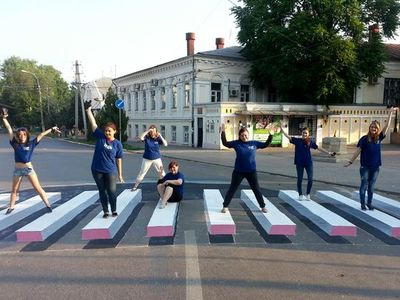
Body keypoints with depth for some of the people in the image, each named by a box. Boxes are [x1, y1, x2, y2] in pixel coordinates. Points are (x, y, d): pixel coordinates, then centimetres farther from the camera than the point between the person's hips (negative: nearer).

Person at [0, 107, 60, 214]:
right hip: (18, 169, 2)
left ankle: (48, 205, 3)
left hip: (29, 168, -2)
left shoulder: (31, 144, -2)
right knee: (14, 190, 16)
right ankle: (11, 207, 31)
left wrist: (52, 129, 1)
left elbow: (41, 135, -1)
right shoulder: (15, 144, -1)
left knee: (38, 188, -1)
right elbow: (9, 129, -1)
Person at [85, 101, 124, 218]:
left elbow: (119, 160, 0)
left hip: (110, 171, -1)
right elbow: (93, 123, -7)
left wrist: (120, 174, 0)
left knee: (112, 191, 0)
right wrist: (88, 110, -13)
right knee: (102, 191, 10)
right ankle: (105, 211, 22)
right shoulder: (100, 137, -3)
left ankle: (114, 210, 20)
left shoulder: (117, 143, -5)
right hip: (97, 170, 1)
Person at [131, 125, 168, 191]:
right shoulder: (147, 137, -8)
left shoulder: (158, 138, -7)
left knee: (162, 173, 6)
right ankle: (135, 186, 16)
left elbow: (165, 144, -18)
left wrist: (160, 136, -24)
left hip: (157, 159, 1)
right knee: (141, 173, 6)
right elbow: (141, 138, -29)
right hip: (147, 159, 0)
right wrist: (147, 131, -29)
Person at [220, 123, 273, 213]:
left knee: (256, 190, 12)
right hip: (238, 171, -1)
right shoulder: (236, 143, -4)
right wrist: (223, 132, -11)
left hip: (251, 172, 1)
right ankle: (225, 206, 15)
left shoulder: (254, 143, 0)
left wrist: (271, 135, 2)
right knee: (232, 189, 5)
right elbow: (225, 143, -2)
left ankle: (263, 207, 26)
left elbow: (265, 144, 11)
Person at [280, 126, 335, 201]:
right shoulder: (297, 140, -1)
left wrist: (329, 153, 8)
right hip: (299, 163, -1)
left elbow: (319, 148, 8)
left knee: (310, 179, -2)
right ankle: (300, 195, 20)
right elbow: (288, 137, -8)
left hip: (308, 163, 1)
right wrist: (282, 130, -18)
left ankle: (308, 195, 16)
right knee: (299, 179, 5)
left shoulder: (310, 142, 3)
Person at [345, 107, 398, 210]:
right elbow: (358, 151, -5)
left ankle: (369, 203, 22)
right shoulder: (364, 138, -6)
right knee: (364, 184, 2)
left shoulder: (379, 138, 3)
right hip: (365, 166, -3)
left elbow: (387, 126, 2)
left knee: (372, 186, 11)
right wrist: (351, 161, -8)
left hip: (375, 166, 3)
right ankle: (362, 203, 10)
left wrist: (390, 113, -1)